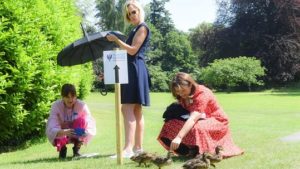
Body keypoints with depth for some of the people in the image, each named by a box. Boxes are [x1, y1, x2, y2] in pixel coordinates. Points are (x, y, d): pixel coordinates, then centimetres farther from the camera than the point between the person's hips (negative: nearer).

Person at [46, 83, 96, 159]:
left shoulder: (82, 105, -22)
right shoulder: (56, 106, -24)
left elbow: (91, 126, -26)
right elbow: (52, 129, -36)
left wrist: (85, 132, -50)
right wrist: (65, 132, -56)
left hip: (76, 136, 1)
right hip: (61, 134, -1)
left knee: (81, 120, -28)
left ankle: (76, 150, -7)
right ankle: (62, 148, 4)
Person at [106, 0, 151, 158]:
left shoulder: (142, 27, -8)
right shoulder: (136, 29, 22)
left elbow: (133, 50, -15)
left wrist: (116, 39, -13)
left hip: (135, 69, -10)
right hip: (132, 69, 10)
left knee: (128, 109, -17)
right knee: (136, 111, 10)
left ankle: (128, 148, -22)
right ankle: (137, 147, 13)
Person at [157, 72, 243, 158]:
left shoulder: (202, 94, -27)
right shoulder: (185, 96, -3)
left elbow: (193, 119, -40)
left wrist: (179, 137, -50)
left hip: (216, 121, -7)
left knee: (197, 128, -40)